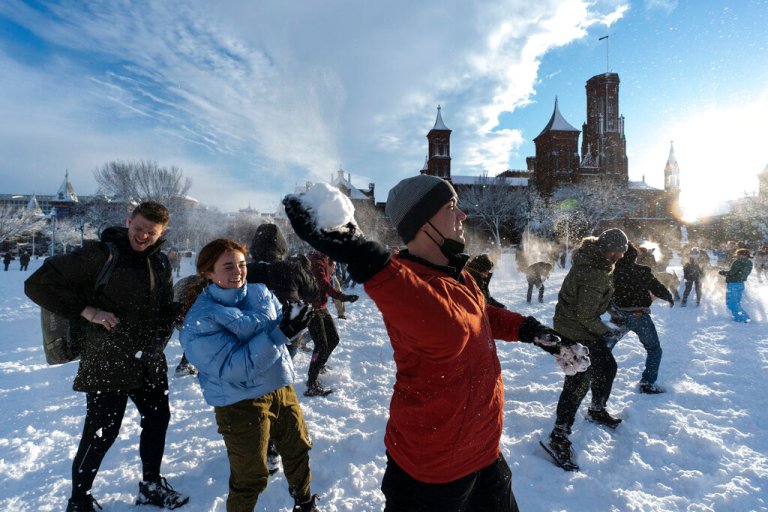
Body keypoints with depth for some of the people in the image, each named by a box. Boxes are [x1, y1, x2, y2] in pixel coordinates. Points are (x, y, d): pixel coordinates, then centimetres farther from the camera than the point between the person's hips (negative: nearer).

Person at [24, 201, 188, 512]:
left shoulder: (160, 263, 7)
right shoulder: (102, 254, -13)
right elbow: (38, 284, -14)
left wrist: (158, 341, 4)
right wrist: (88, 311, -20)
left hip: (150, 363, 7)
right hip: (107, 364, -7)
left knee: (157, 419, 17)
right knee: (102, 433, 3)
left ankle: (151, 486, 39)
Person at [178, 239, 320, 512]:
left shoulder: (259, 292, 1)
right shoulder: (199, 319, -16)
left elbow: (276, 321, -12)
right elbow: (233, 369, -23)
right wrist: (279, 335, -31)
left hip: (281, 387, 6)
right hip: (241, 403, -6)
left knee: (298, 450, 23)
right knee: (251, 478, 7)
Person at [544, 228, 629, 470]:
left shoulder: (594, 257, 0)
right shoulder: (593, 274, -30)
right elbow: (587, 316, -25)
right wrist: (607, 332, -9)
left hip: (586, 327, 10)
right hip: (574, 331, -10)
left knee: (606, 366, 21)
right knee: (578, 381, -7)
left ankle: (596, 410, 44)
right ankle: (559, 435, 4)